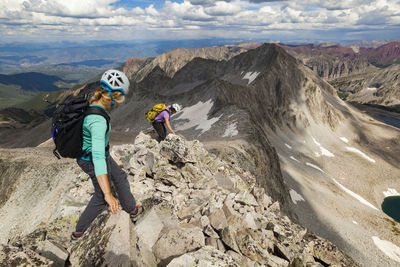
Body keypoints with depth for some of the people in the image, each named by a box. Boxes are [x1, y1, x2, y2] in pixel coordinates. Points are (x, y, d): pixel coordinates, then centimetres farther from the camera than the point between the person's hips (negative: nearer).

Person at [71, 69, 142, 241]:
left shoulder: (89, 102, -8)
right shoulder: (98, 121, -37)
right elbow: (98, 157, -43)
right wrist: (108, 194, -45)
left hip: (85, 154, 9)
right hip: (93, 161, -9)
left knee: (120, 177, 26)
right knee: (101, 197, 16)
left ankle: (132, 210, 46)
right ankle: (78, 233, 37)